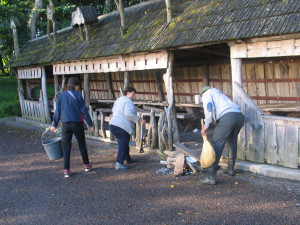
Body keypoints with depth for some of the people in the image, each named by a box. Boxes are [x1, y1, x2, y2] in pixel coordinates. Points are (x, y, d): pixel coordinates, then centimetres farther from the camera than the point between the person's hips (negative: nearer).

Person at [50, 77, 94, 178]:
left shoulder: (61, 96, 2)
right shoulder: (78, 96, -7)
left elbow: (57, 111, 6)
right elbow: (84, 111, -7)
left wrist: (54, 125, 16)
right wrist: (90, 125, -1)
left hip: (65, 124, 2)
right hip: (77, 123, -2)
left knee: (66, 147, 6)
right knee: (82, 145, 15)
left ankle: (66, 170, 3)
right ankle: (86, 165, 25)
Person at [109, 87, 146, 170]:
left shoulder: (118, 100, 20)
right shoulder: (128, 101, -11)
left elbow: (114, 111, 28)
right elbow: (129, 113, -24)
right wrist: (139, 120, -19)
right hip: (122, 126, -10)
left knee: (124, 143, 22)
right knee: (123, 145, -6)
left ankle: (127, 159, 37)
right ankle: (119, 164, -10)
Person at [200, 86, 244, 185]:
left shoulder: (207, 94, 18)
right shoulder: (220, 94, 41)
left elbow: (208, 106, -5)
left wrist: (206, 124, -5)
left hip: (227, 117, -8)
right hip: (239, 115, 8)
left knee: (216, 145, -7)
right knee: (232, 142, 28)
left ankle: (211, 176, -12)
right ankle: (230, 169, 39)